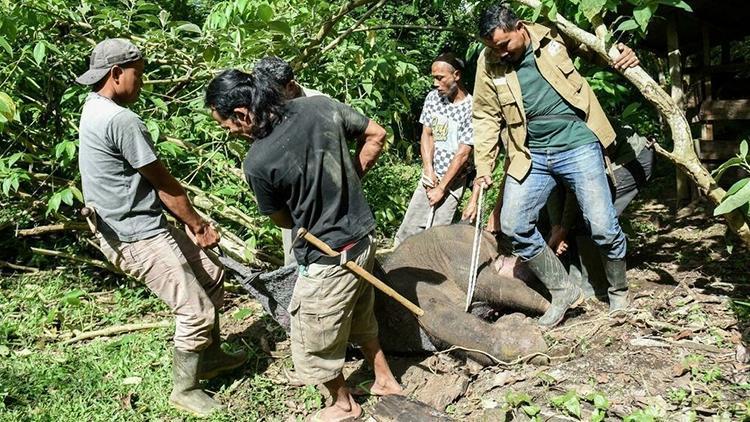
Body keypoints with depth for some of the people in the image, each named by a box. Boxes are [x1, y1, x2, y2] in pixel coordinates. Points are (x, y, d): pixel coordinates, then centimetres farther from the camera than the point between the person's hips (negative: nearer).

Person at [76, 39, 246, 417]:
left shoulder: (95, 107, 10)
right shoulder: (121, 120, -23)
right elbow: (163, 182, -15)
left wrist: (192, 223, 10)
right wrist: (199, 225, 0)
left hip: (142, 225, 11)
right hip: (137, 238, -11)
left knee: (211, 276, 19)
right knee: (196, 312, -4)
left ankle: (211, 356, 35)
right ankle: (184, 390, 17)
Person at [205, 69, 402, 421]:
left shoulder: (258, 163, -23)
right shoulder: (321, 105, -9)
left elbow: (283, 220, -5)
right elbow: (376, 135, 5)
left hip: (327, 260, -7)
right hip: (363, 240, 7)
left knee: (314, 345, 18)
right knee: (361, 320, 30)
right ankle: (385, 380, 49)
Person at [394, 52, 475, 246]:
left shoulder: (470, 109, -16)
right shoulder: (433, 98, 2)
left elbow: (462, 154, -16)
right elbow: (427, 135, 4)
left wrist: (441, 188, -14)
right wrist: (429, 170, -9)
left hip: (452, 180, -5)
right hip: (430, 177, 6)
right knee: (407, 230, 5)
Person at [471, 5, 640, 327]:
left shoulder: (554, 35, -3)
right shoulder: (488, 64, 0)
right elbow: (486, 117, 3)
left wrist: (621, 53, -6)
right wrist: (483, 165, -5)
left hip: (578, 146, -3)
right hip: (531, 156, 3)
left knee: (602, 227, -5)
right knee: (513, 225, -4)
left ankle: (619, 294, 23)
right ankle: (563, 291, 14)